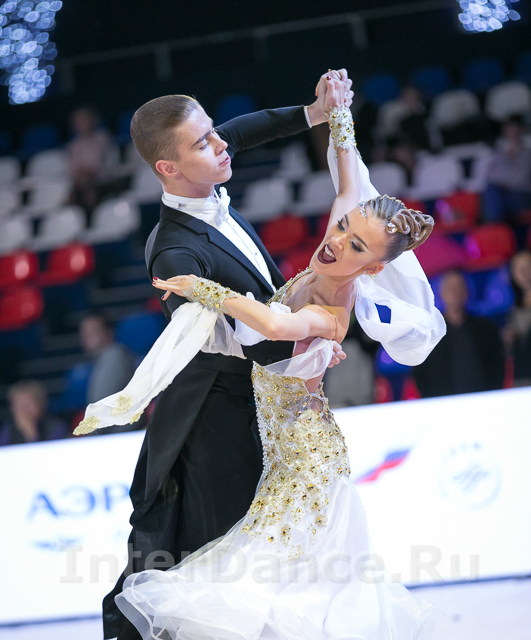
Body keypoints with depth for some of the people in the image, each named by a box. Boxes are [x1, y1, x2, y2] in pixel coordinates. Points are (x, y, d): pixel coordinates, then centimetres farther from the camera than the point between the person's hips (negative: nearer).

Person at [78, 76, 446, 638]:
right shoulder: (323, 269, -7)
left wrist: (197, 288, -38)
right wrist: (337, 116, 10)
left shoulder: (331, 315, -29)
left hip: (302, 459, -9)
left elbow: (272, 325, -49)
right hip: (277, 440, 9)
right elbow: (351, 186, 7)